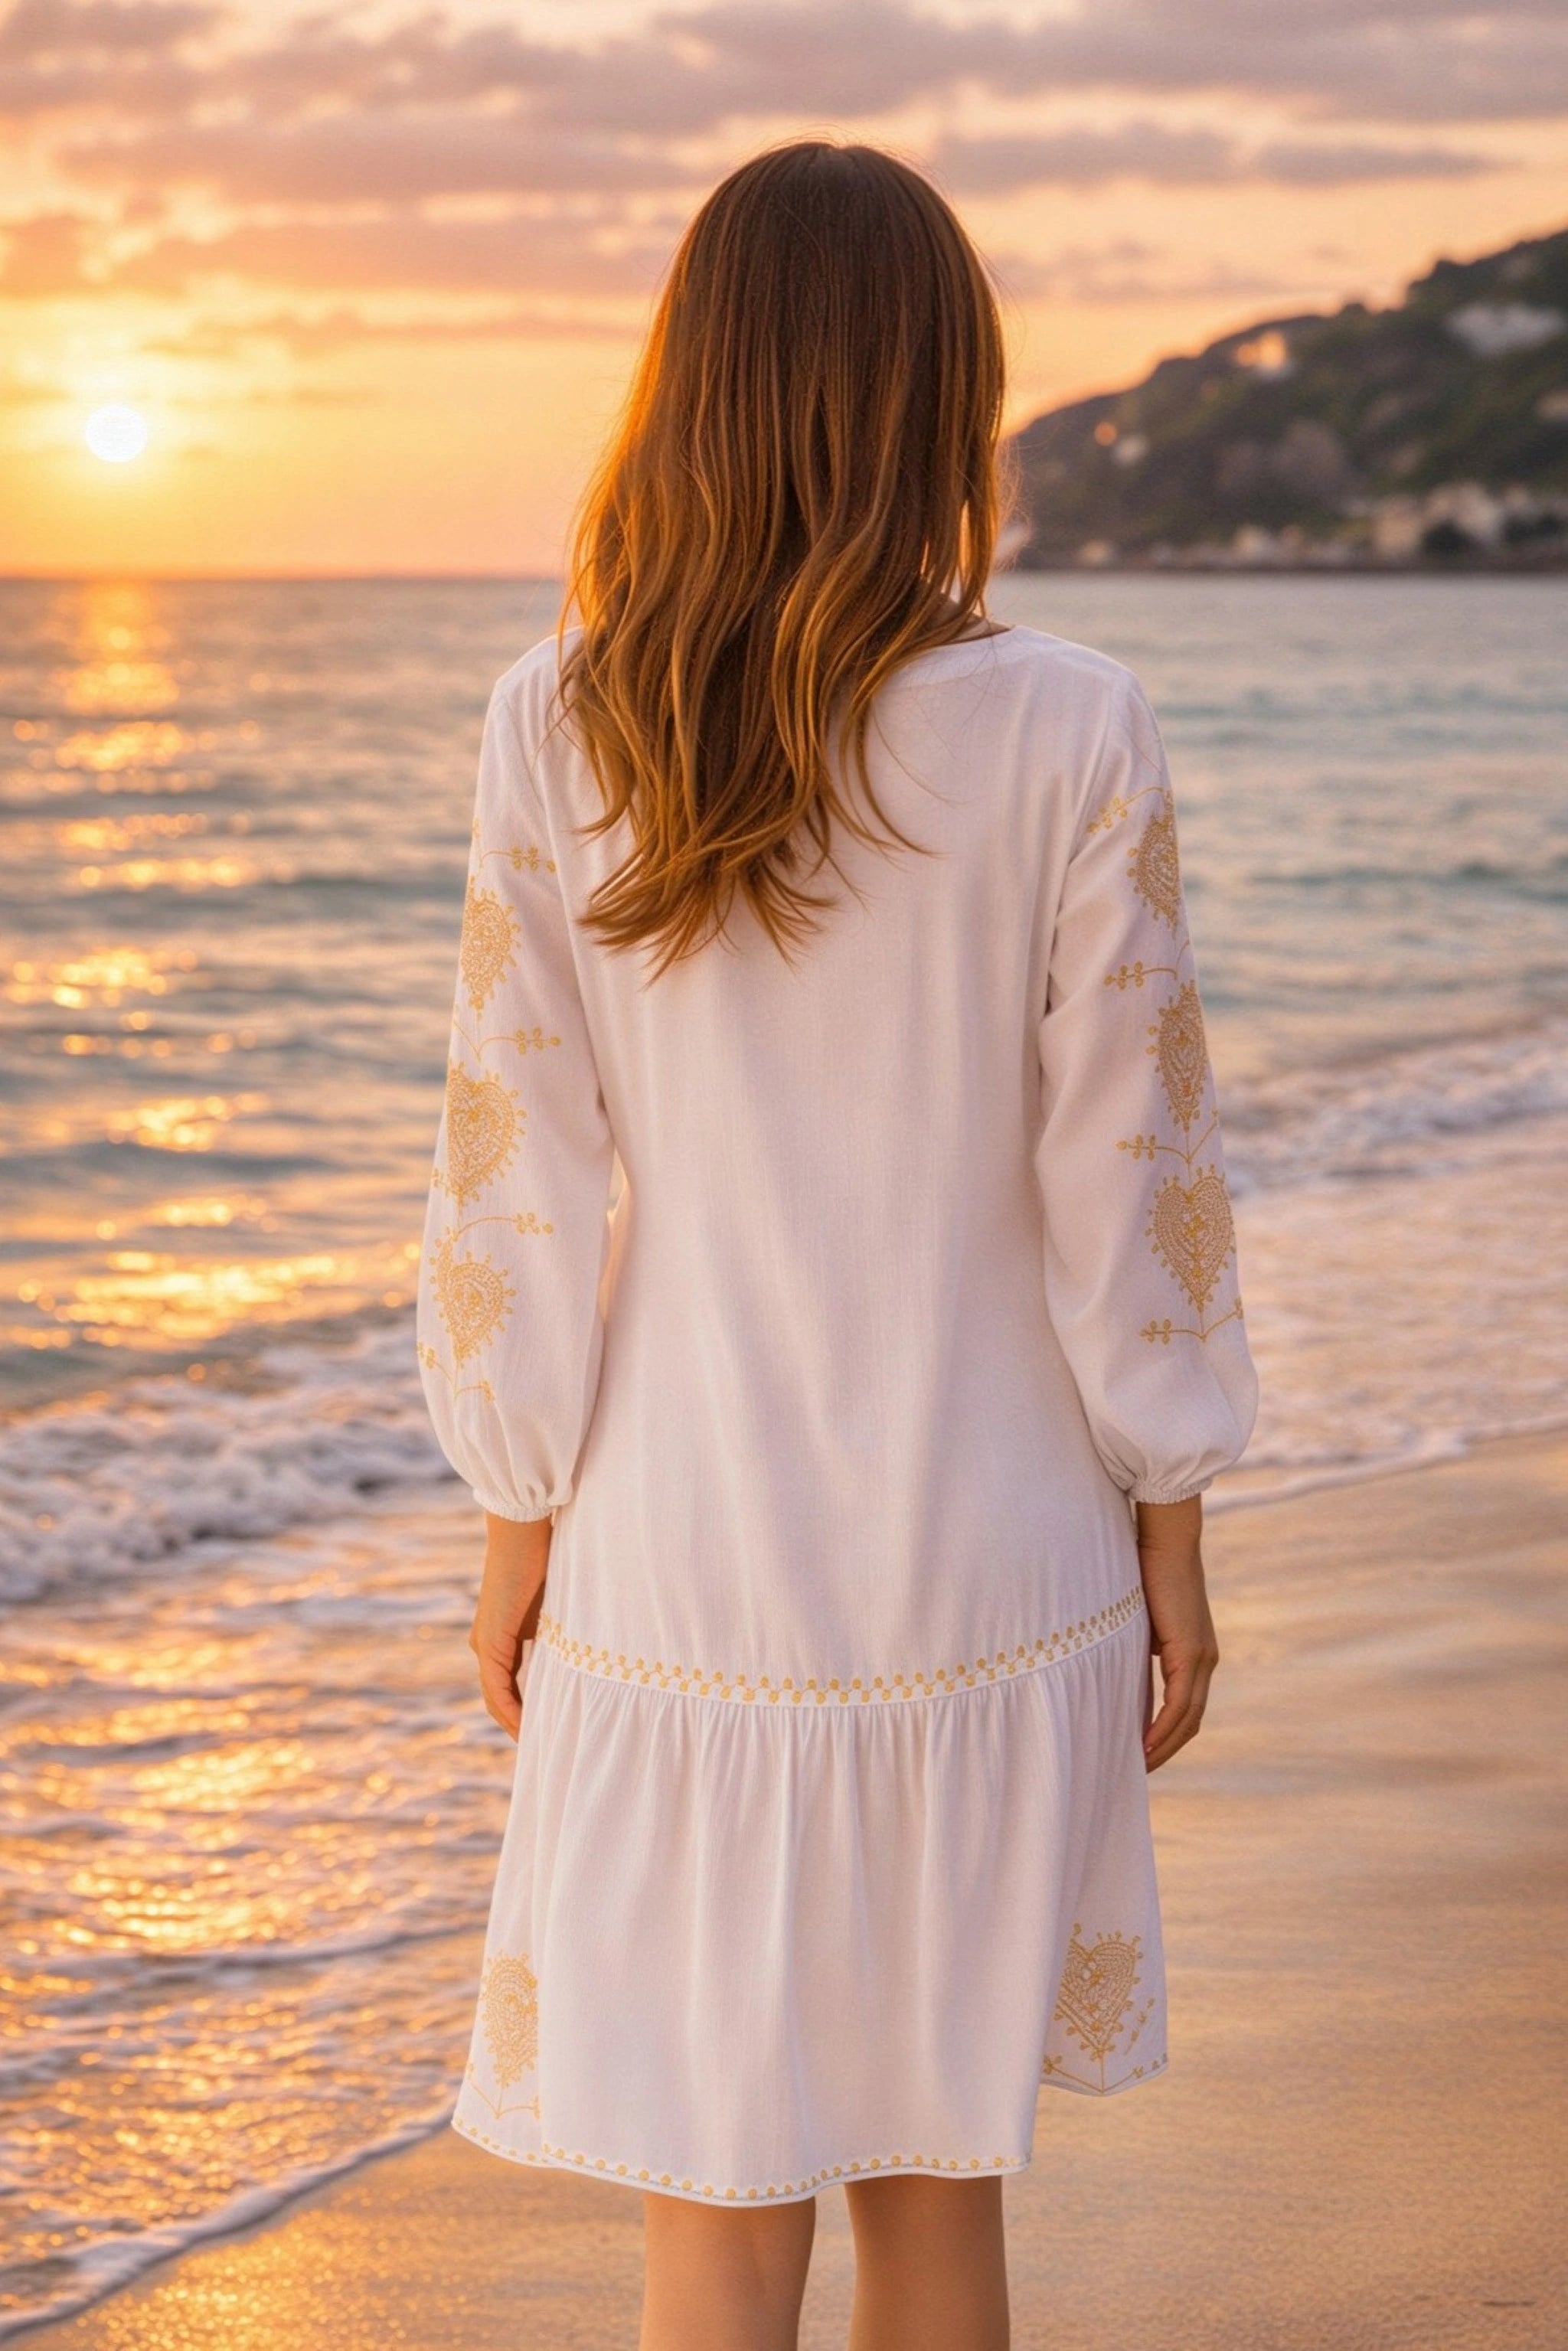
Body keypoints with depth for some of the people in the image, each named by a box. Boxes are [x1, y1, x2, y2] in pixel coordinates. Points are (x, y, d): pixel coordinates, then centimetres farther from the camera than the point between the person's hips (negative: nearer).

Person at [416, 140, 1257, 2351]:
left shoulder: (560, 735, -8)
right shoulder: (1069, 738, -11)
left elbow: (518, 1172, -4)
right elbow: (1127, 1173, -6)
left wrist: (518, 1521, 7)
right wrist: (1171, 1536, 5)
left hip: (682, 1568, 0)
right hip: (992, 1571, 0)